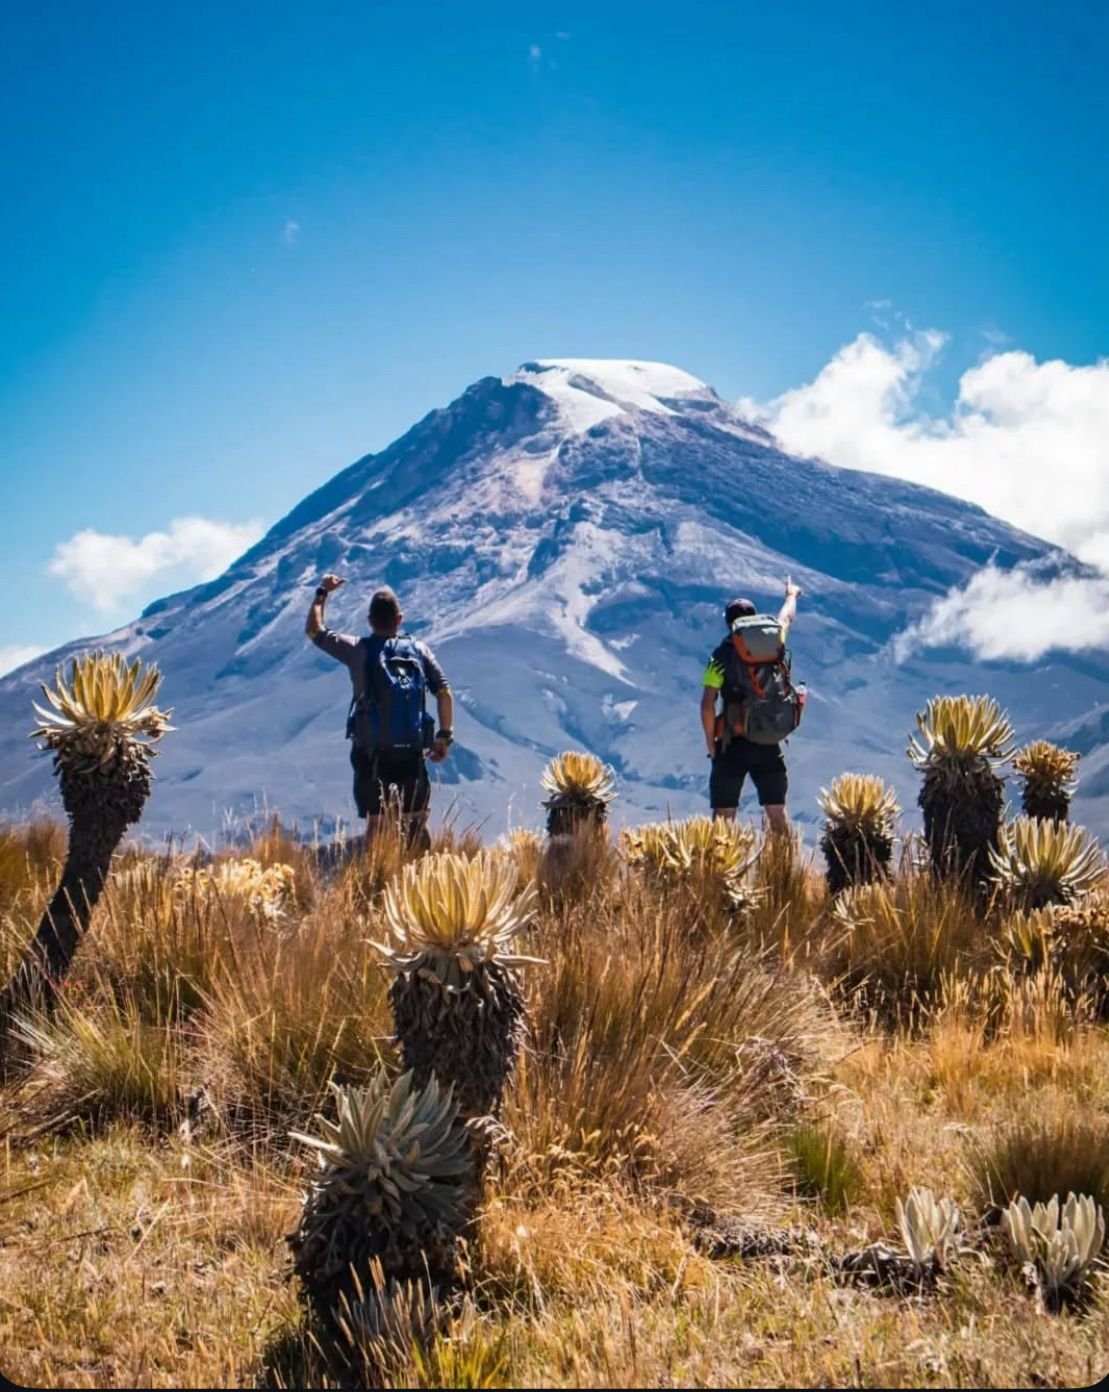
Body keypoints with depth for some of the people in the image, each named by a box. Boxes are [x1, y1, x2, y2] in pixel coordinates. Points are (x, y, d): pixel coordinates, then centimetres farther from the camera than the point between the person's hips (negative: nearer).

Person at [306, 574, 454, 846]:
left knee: (376, 822, 2)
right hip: (412, 753, 2)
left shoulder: (358, 650, -4)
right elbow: (444, 694, -2)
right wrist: (445, 736, 7)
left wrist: (322, 593, 19)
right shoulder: (419, 650, 1)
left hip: (371, 752, -2)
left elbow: (314, 630, 6)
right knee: (416, 823, 13)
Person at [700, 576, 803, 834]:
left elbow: (707, 705, -12)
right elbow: (786, 618, 25)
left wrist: (711, 745, -1)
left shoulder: (721, 655, -7)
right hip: (769, 745, 3)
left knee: (723, 816, 0)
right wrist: (791, 595, 46)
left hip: (732, 745, -3)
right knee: (777, 812, 11)